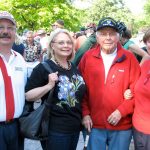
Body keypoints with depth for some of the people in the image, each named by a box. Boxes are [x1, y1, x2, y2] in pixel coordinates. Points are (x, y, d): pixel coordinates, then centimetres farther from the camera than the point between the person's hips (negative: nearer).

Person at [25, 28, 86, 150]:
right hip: (55, 129, -7)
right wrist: (49, 85, -27)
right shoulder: (44, 67, -12)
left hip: (75, 126, 7)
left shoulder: (74, 68, 9)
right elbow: (28, 96, -15)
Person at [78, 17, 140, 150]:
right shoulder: (88, 57, 1)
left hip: (122, 125, 0)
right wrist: (85, 113, -2)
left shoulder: (129, 58, -3)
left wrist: (121, 111, -11)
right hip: (94, 124, 1)